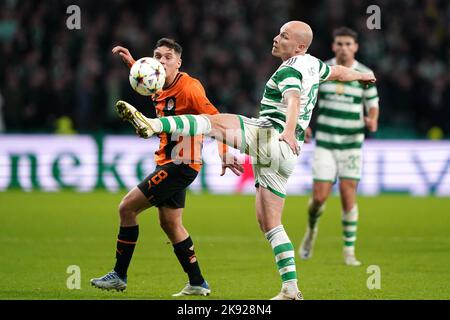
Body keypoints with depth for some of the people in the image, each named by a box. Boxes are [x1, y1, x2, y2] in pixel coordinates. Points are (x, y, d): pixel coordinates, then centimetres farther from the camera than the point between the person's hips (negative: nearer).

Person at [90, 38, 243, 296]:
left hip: (179, 165, -9)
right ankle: (198, 284, 18)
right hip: (169, 162, 9)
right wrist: (130, 62, 30)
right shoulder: (163, 89, 9)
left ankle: (119, 275, 2)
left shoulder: (188, 88, -17)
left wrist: (225, 153, -28)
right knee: (170, 224, 13)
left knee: (127, 208, -7)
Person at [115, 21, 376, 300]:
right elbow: (339, 72, 38)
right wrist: (361, 76, 60)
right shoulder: (312, 65, 19)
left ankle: (152, 125, -49)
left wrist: (289, 131, -48)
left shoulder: (290, 70, -9)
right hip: (286, 156, 10)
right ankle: (291, 290, 4)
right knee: (270, 224, 9)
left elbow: (293, 100, -29)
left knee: (214, 122, -25)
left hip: (270, 138, -10)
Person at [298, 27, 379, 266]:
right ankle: (312, 229, 29)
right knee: (319, 197, -5)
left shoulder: (365, 74, -1)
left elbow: (373, 104, 6)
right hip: (325, 143, 1)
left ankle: (349, 251, 3)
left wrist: (372, 121, -14)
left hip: (352, 143, 0)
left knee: (348, 196, -7)